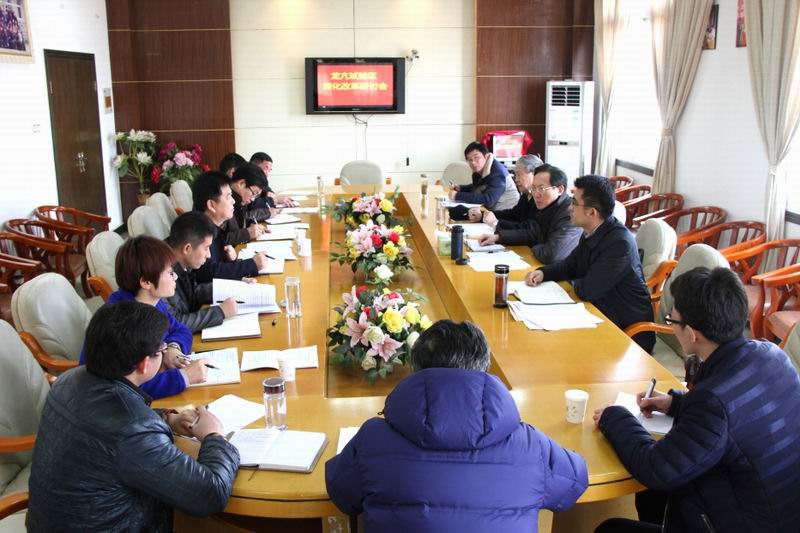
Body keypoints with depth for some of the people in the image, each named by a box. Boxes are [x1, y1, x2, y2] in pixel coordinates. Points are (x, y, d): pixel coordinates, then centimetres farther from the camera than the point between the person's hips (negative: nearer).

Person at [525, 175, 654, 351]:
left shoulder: (620, 243, -26)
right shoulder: (592, 232, 0)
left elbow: (588, 290, -26)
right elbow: (570, 264, 16)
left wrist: (573, 283, -4)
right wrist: (543, 273, -2)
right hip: (601, 314, 7)